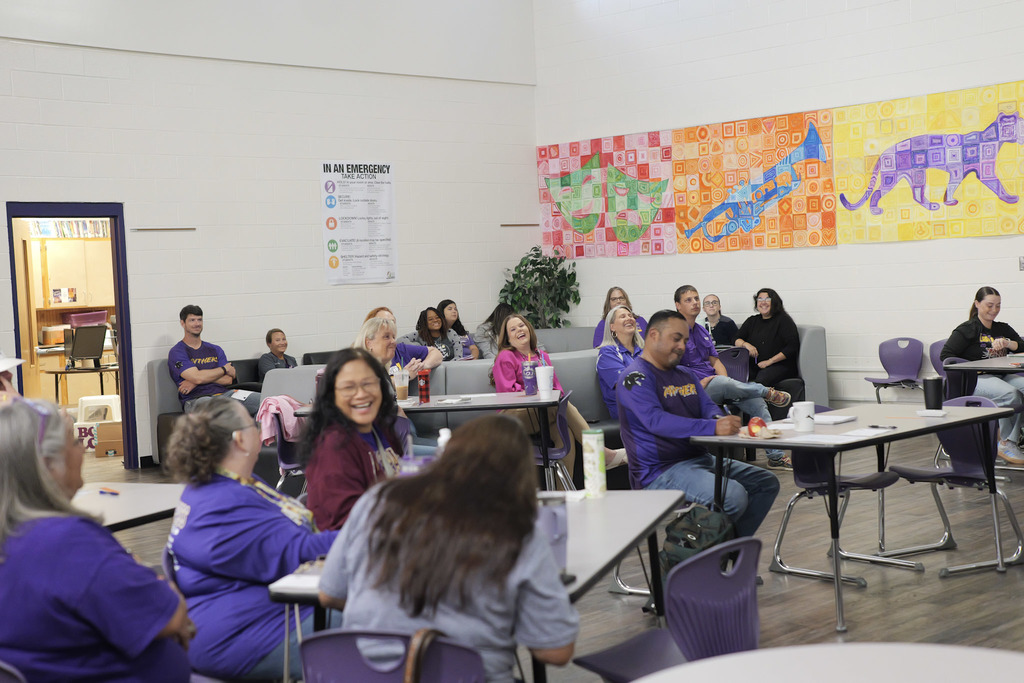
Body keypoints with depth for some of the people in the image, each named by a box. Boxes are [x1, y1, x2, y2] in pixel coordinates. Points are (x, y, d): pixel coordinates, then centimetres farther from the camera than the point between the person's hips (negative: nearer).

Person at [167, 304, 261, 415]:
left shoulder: (215, 349, 23)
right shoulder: (177, 352, 7)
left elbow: (229, 380, 9)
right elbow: (197, 377, -9)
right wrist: (224, 369, 6)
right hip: (195, 399, -5)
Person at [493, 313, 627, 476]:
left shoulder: (542, 356, 25)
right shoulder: (505, 357, 8)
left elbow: (556, 387, 19)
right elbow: (507, 391, -5)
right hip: (516, 415, -5)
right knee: (563, 406, -30)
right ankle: (602, 454, -29)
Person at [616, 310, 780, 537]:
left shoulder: (685, 375, 20)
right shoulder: (636, 377, -12)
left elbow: (709, 407, 15)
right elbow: (656, 421, -26)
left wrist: (720, 420, -12)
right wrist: (712, 427, -35)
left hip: (700, 458, 10)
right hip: (661, 471, -10)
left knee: (766, 483, 9)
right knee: (733, 497, -28)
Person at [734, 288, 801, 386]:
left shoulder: (783, 320, 3)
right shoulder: (752, 321, 22)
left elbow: (792, 347, -7)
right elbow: (736, 339, 19)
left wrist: (770, 361, -12)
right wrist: (746, 344, -5)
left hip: (779, 365, -5)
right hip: (753, 366, 5)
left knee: (760, 380, -37)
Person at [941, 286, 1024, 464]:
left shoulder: (1003, 329, 22)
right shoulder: (967, 330, 3)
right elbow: (945, 355, -4)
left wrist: (1008, 344, -5)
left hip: (1000, 376, 6)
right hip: (975, 379, -6)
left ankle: (1010, 441, -26)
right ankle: (1005, 441, -20)